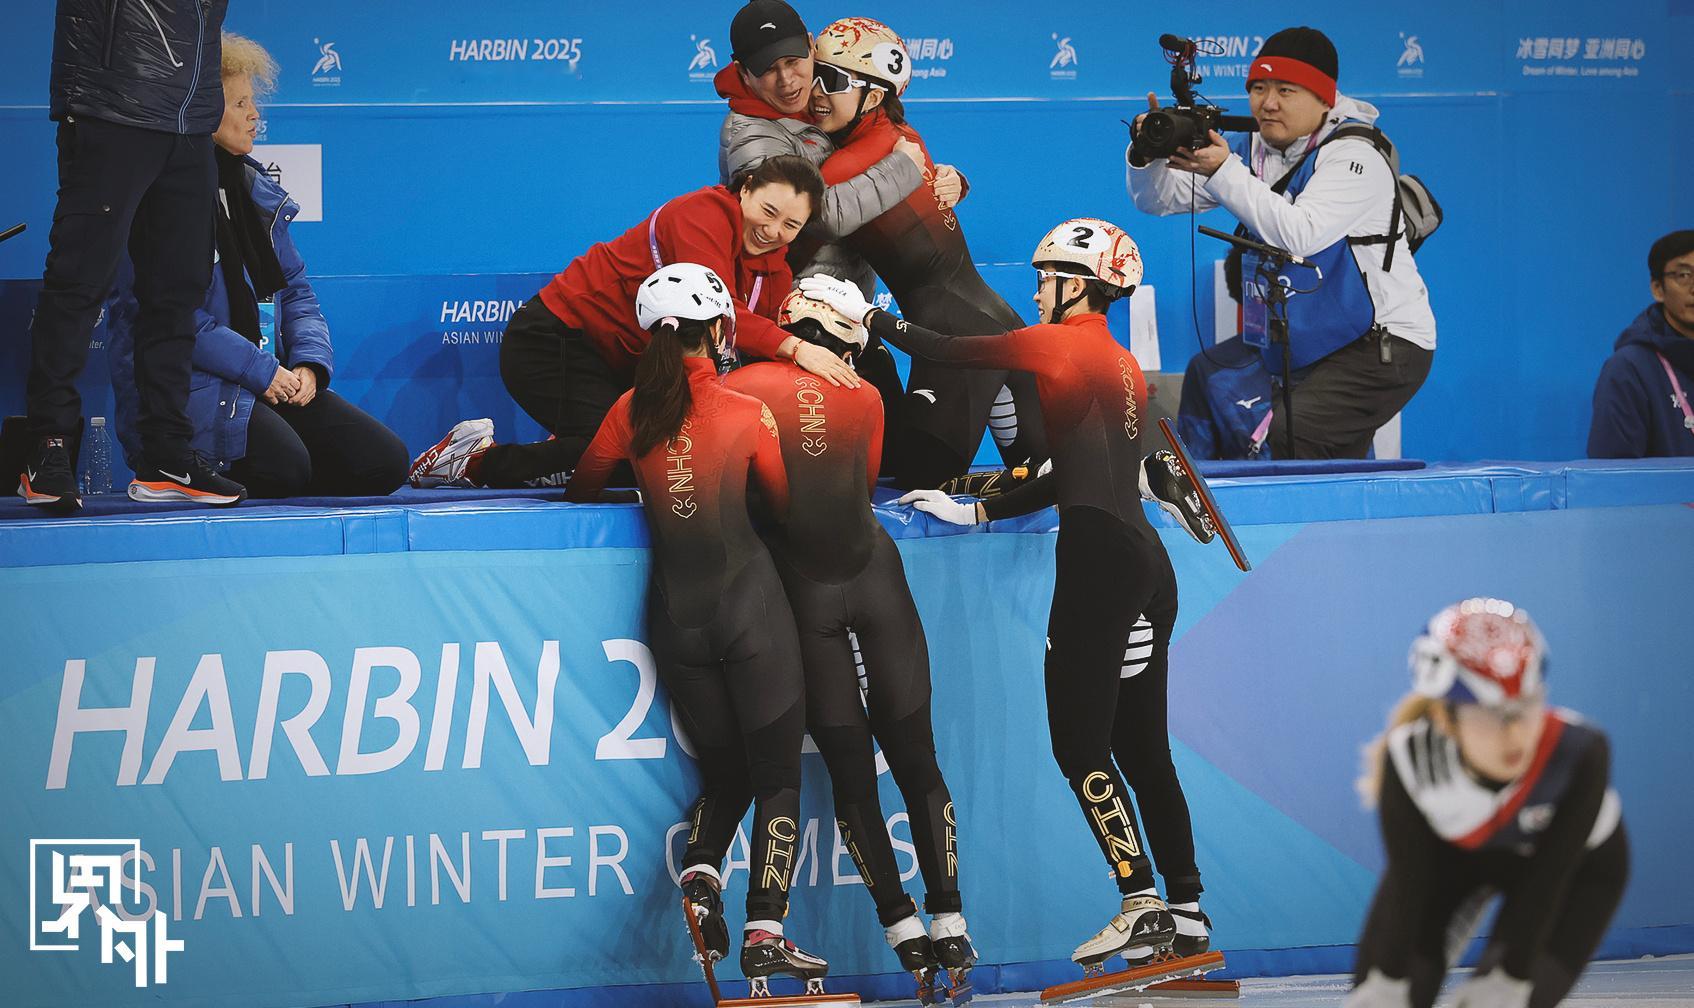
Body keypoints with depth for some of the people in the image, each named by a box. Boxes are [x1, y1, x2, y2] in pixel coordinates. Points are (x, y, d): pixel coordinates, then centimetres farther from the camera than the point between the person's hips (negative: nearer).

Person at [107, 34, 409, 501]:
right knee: (285, 463, -33)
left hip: (272, 379, 8)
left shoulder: (253, 188, 15)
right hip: (178, 386, -8)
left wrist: (308, 363, -2)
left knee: (385, 462, -6)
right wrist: (262, 372, -18)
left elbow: (295, 289, 17)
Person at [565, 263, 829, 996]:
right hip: (751, 607, -4)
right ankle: (764, 934, -9)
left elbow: (582, 488, 13)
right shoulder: (747, 413, -7)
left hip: (677, 620, 4)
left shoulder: (633, 410, 0)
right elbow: (785, 504, 7)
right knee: (777, 778, 3)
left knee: (723, 775, 18)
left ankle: (699, 879, -9)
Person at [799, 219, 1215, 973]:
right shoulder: (1124, 367, 20)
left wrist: (865, 315, 5)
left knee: (1079, 742, -6)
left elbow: (953, 353, -6)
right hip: (1144, 568, 9)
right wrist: (976, 513, 23)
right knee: (1140, 748, 11)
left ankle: (1142, 904, -11)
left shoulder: (1064, 346, -5)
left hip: (1101, 561, -9)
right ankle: (1185, 913, 10)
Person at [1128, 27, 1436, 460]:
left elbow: (1300, 234, -33)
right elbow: (1158, 198, 5)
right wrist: (1148, 155, -18)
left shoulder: (1354, 158, -17)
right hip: (1308, 350, 8)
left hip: (1382, 344, -8)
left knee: (1287, 439, -27)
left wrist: (1223, 172, -34)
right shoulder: (1251, 149, 6)